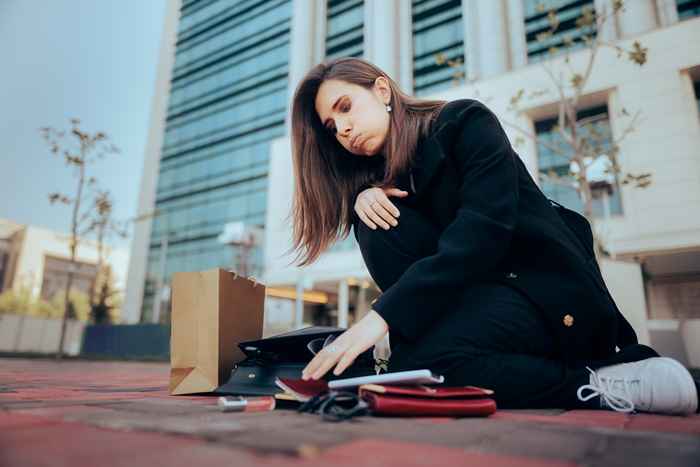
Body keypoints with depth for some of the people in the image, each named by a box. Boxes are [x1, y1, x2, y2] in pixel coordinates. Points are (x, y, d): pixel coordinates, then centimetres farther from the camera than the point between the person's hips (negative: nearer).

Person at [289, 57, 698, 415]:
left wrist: (382, 315, -32)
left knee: (416, 362, -30)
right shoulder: (381, 174, 12)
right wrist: (362, 195, -13)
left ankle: (603, 387, -15)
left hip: (547, 285, -6)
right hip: (473, 290, 6)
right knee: (376, 218, -13)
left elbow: (483, 228, -23)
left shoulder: (465, 122, -8)